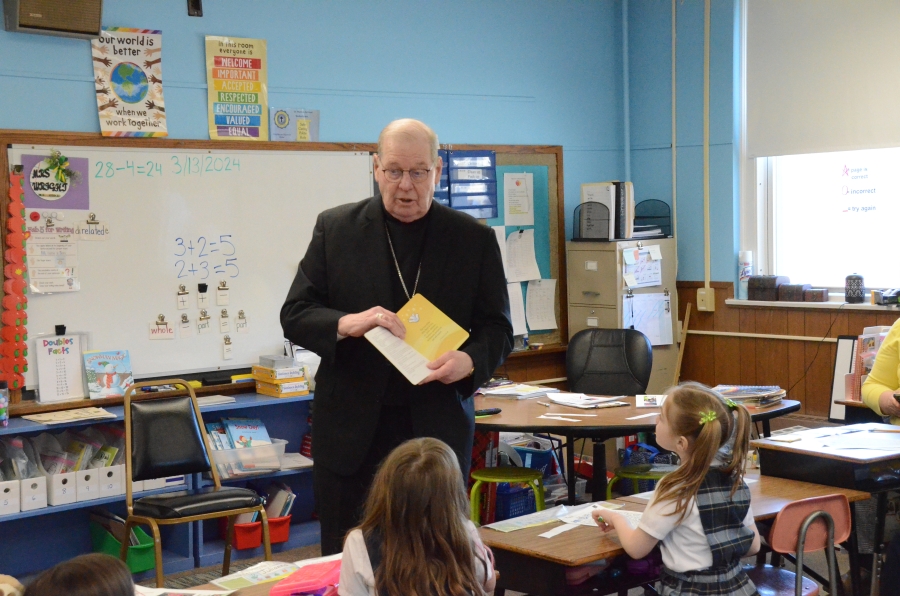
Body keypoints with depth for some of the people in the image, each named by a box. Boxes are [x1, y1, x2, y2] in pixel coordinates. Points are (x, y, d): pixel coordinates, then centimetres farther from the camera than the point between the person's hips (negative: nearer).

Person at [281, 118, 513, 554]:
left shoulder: (474, 239, 5)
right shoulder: (335, 228, 5)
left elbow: (497, 328, 7)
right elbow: (295, 314, 2)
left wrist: (470, 361, -15)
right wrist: (347, 323, -18)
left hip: (438, 428, 0)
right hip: (351, 430, 0)